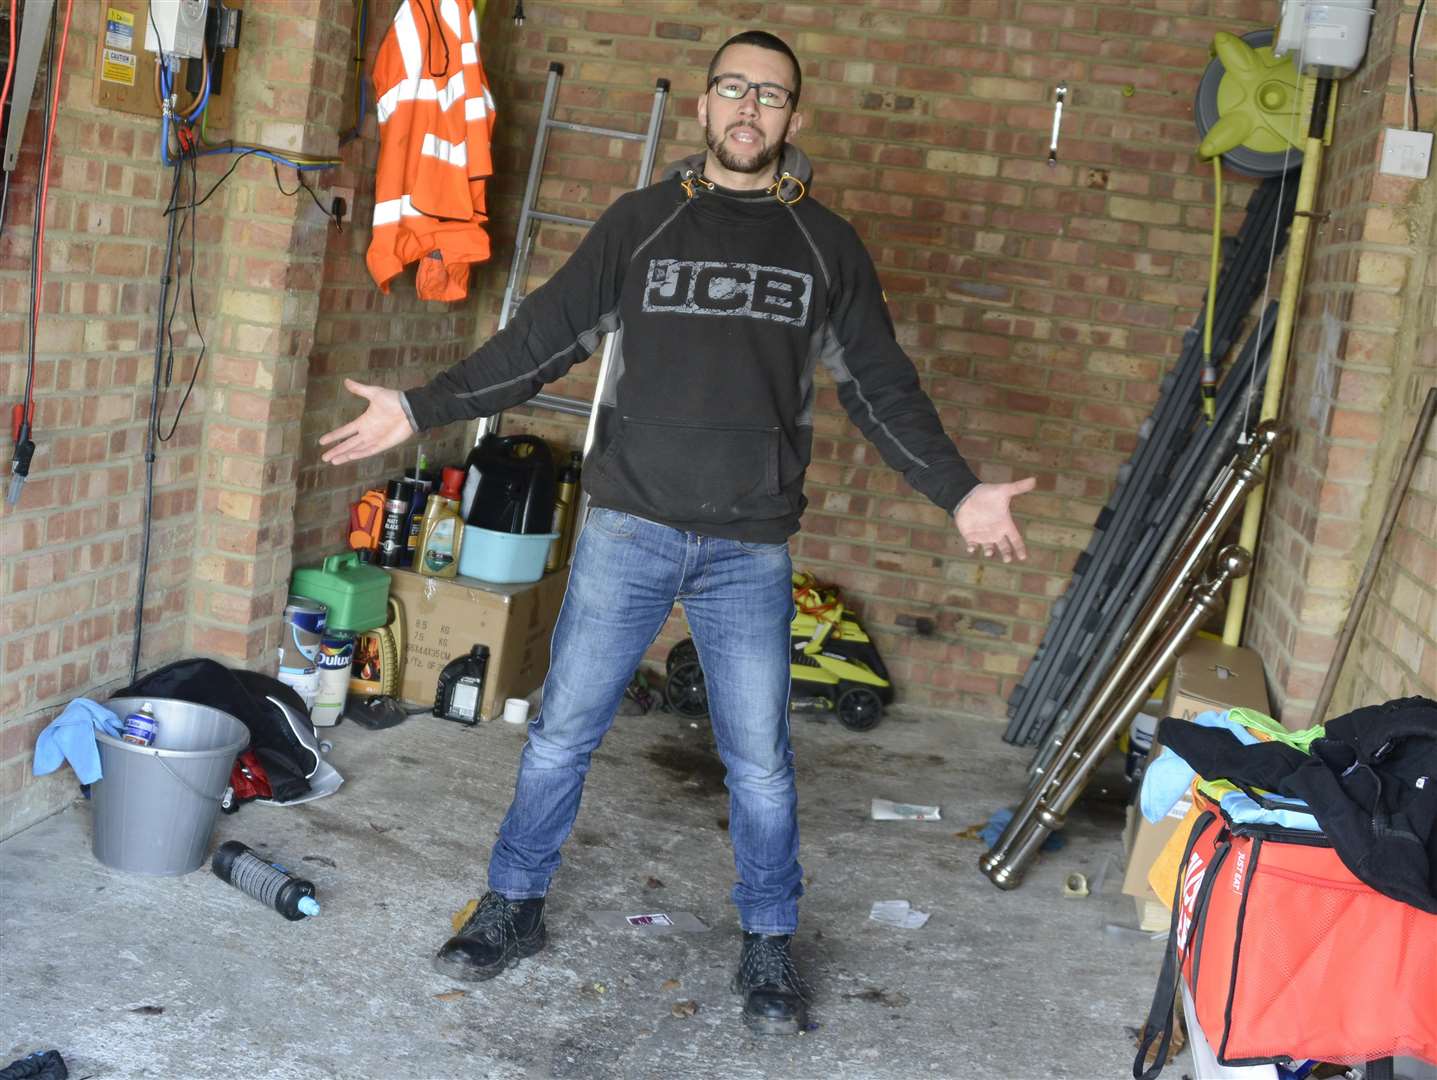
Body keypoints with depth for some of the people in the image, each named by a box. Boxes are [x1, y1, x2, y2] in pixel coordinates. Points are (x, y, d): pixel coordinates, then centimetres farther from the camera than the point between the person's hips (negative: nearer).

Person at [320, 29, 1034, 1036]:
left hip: (751, 550, 0)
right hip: (628, 529, 0)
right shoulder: (641, 220, 4)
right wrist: (421, 409, -1)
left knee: (760, 761, 6)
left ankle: (768, 944, 24)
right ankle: (515, 906, 26)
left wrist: (960, 491, -2)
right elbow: (541, 338, 4)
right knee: (562, 734, 7)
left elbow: (883, 387, 8)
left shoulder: (827, 245, 6)